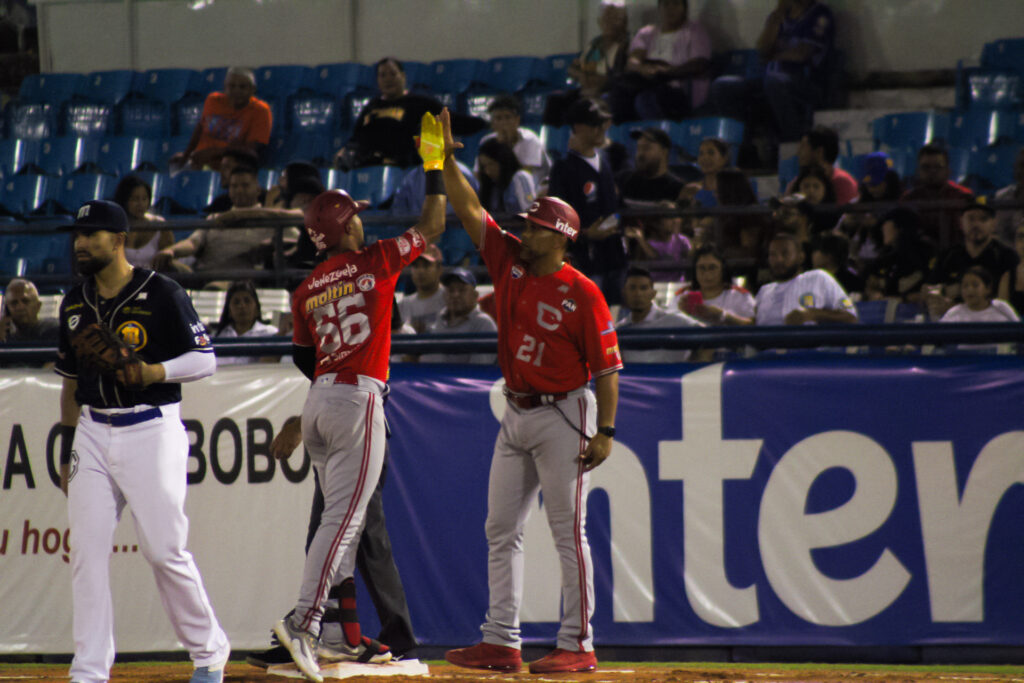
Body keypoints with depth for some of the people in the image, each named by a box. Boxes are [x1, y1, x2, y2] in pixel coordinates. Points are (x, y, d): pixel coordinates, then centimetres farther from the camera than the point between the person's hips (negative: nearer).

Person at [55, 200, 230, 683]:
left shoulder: (162, 295, -6)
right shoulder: (75, 304, 12)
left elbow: (204, 359, -7)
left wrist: (154, 372, -24)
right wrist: (67, 450, 17)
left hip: (152, 431, -6)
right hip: (93, 434, 6)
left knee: (164, 549, -6)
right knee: (87, 550, -2)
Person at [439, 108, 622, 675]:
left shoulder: (582, 293, -12)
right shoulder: (508, 261, 6)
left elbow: (607, 366, -12)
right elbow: (469, 211, 3)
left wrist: (605, 431, -16)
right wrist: (447, 160, -9)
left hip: (562, 415, -7)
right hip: (515, 415, 7)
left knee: (568, 531, -5)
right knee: (501, 530, 6)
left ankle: (577, 644, -2)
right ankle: (501, 643, 9)